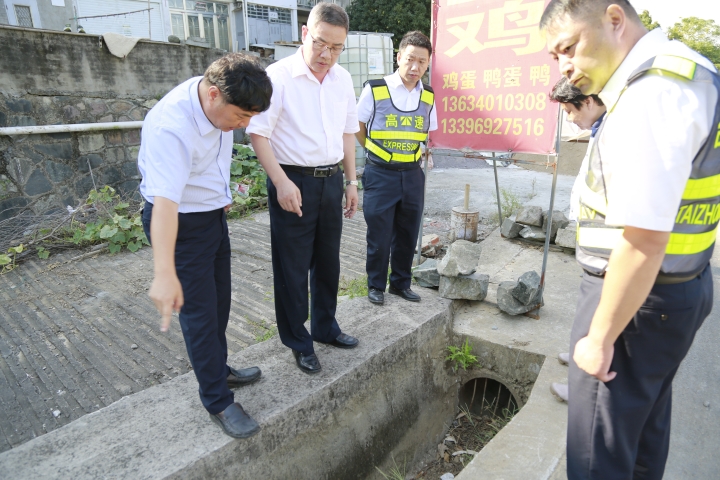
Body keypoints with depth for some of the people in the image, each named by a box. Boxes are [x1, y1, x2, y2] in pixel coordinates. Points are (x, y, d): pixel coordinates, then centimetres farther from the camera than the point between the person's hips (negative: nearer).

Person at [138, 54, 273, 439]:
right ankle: (218, 401, 15)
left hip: (214, 214, 8)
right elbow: (164, 202, -40)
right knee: (199, 312, -1)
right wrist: (164, 274, -46)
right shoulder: (170, 128, -31)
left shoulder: (219, 100, -5)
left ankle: (219, 370, 38)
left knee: (219, 303, 17)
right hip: (179, 223, -8)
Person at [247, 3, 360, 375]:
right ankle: (298, 342, 22)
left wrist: (351, 182, 13)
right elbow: (258, 133, -12)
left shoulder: (343, 80, 8)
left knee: (327, 262, 16)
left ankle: (325, 328, 36)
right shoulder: (279, 76, -10)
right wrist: (281, 182, -20)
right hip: (293, 183, -6)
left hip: (331, 180, 6)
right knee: (292, 268, 4)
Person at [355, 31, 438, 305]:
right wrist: (377, 152, 7)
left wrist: (419, 155, 10)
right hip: (380, 174, -4)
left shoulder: (428, 97, 4)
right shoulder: (375, 89, -9)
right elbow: (358, 127, 3)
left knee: (407, 234, 12)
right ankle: (376, 285, 22)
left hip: (412, 175, 4)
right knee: (379, 235, 3)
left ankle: (401, 283, 29)